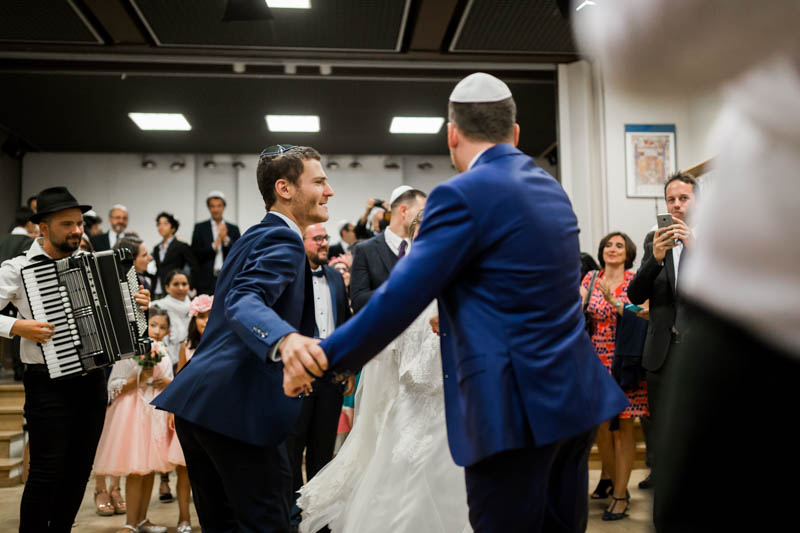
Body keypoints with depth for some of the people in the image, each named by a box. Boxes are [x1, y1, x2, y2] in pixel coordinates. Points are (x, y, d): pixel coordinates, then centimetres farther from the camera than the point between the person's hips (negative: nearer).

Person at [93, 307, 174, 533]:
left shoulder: (164, 354, 11)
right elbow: (114, 387, -9)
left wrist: (167, 383, -3)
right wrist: (137, 379, -21)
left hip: (157, 412, 6)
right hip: (134, 411, -6)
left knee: (150, 468, 9)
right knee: (135, 470, -6)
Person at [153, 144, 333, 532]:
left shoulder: (258, 235, 21)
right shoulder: (283, 240, -10)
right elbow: (244, 301, -27)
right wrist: (287, 339, -47)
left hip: (198, 400, 10)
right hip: (237, 407, -10)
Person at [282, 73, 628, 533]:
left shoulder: (464, 194, -13)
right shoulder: (551, 189, 13)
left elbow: (401, 297, -16)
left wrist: (325, 361, -7)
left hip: (516, 407, -8)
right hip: (574, 395, 8)